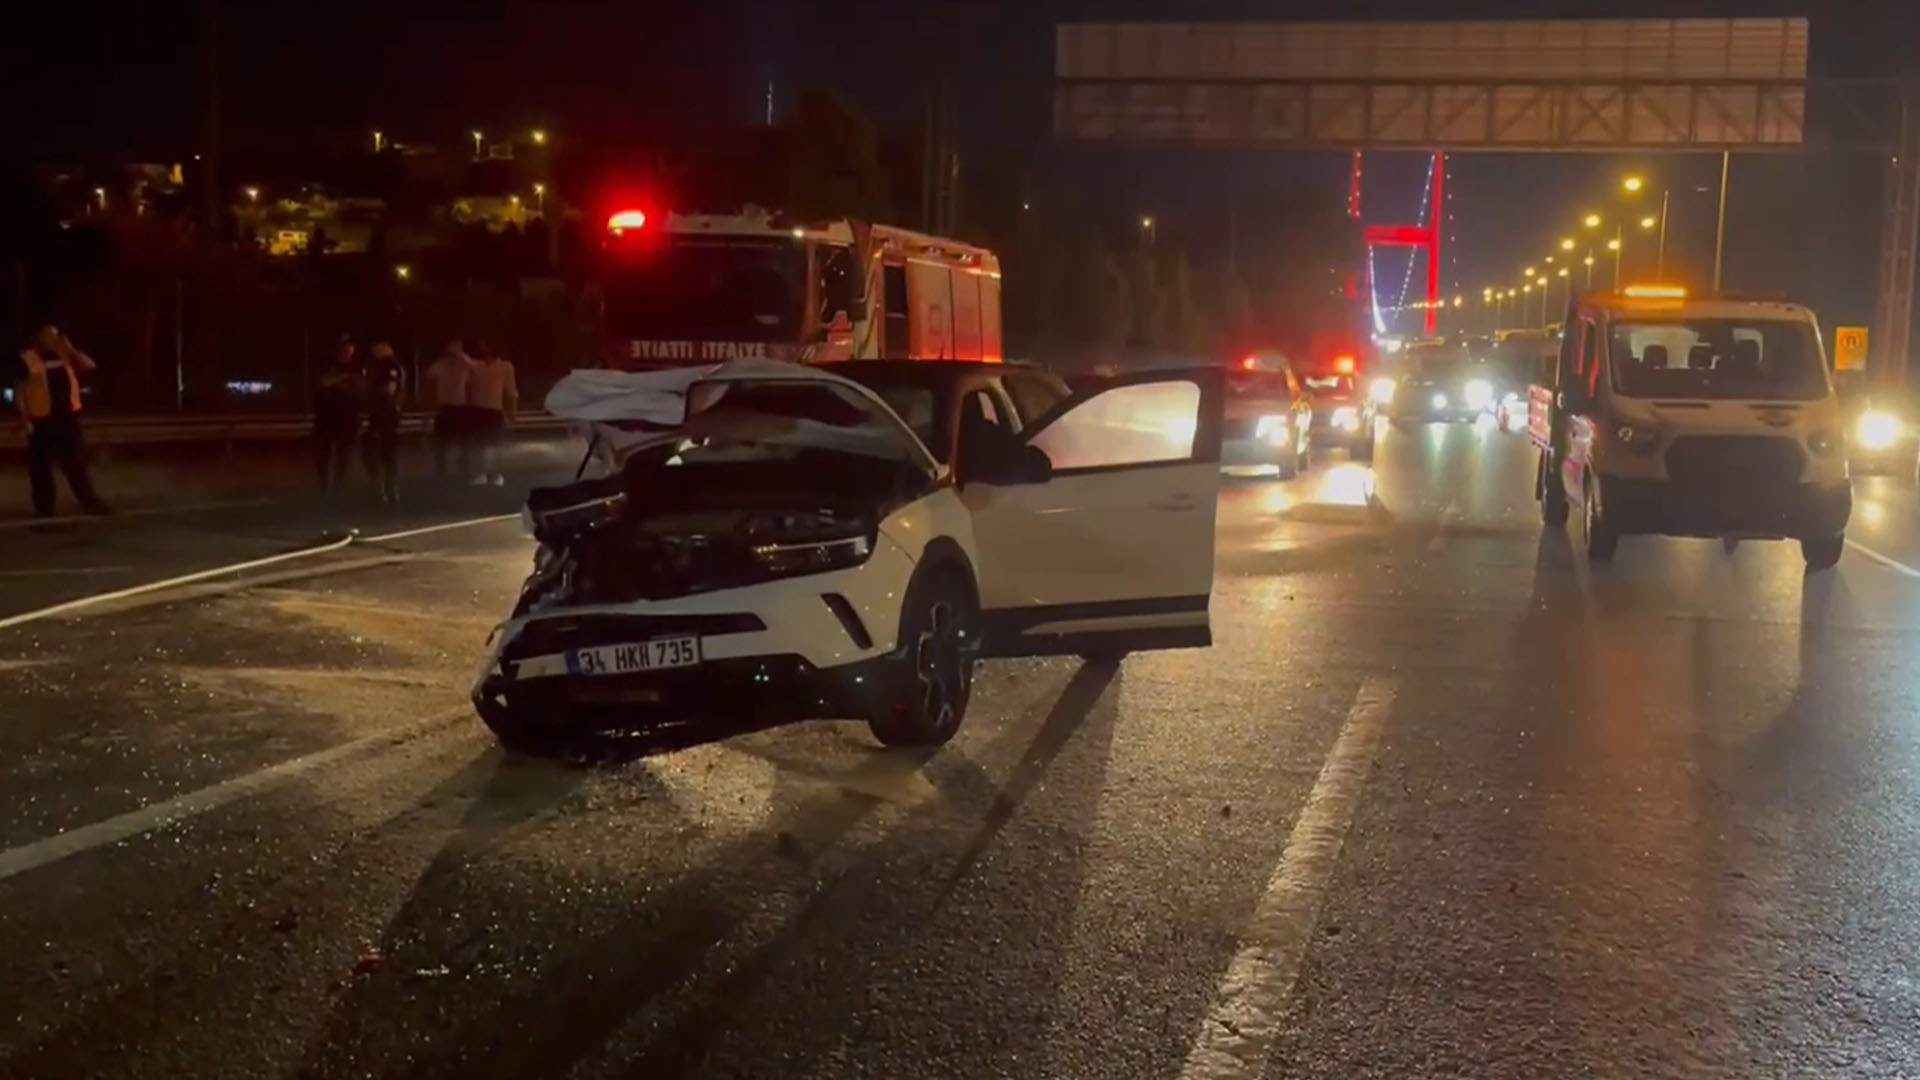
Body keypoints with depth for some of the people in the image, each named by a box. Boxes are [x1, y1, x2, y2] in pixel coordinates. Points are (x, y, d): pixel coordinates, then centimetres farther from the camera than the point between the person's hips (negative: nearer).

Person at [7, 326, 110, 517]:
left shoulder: (64, 356, 11)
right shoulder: (25, 360, -5)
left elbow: (89, 365, 4)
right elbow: (19, 392, -8)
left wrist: (69, 348, -3)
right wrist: (25, 419, -16)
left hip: (67, 417, 4)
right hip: (42, 420, -4)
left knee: (77, 464, 10)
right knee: (41, 468, 3)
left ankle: (91, 502, 15)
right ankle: (44, 510, 10)